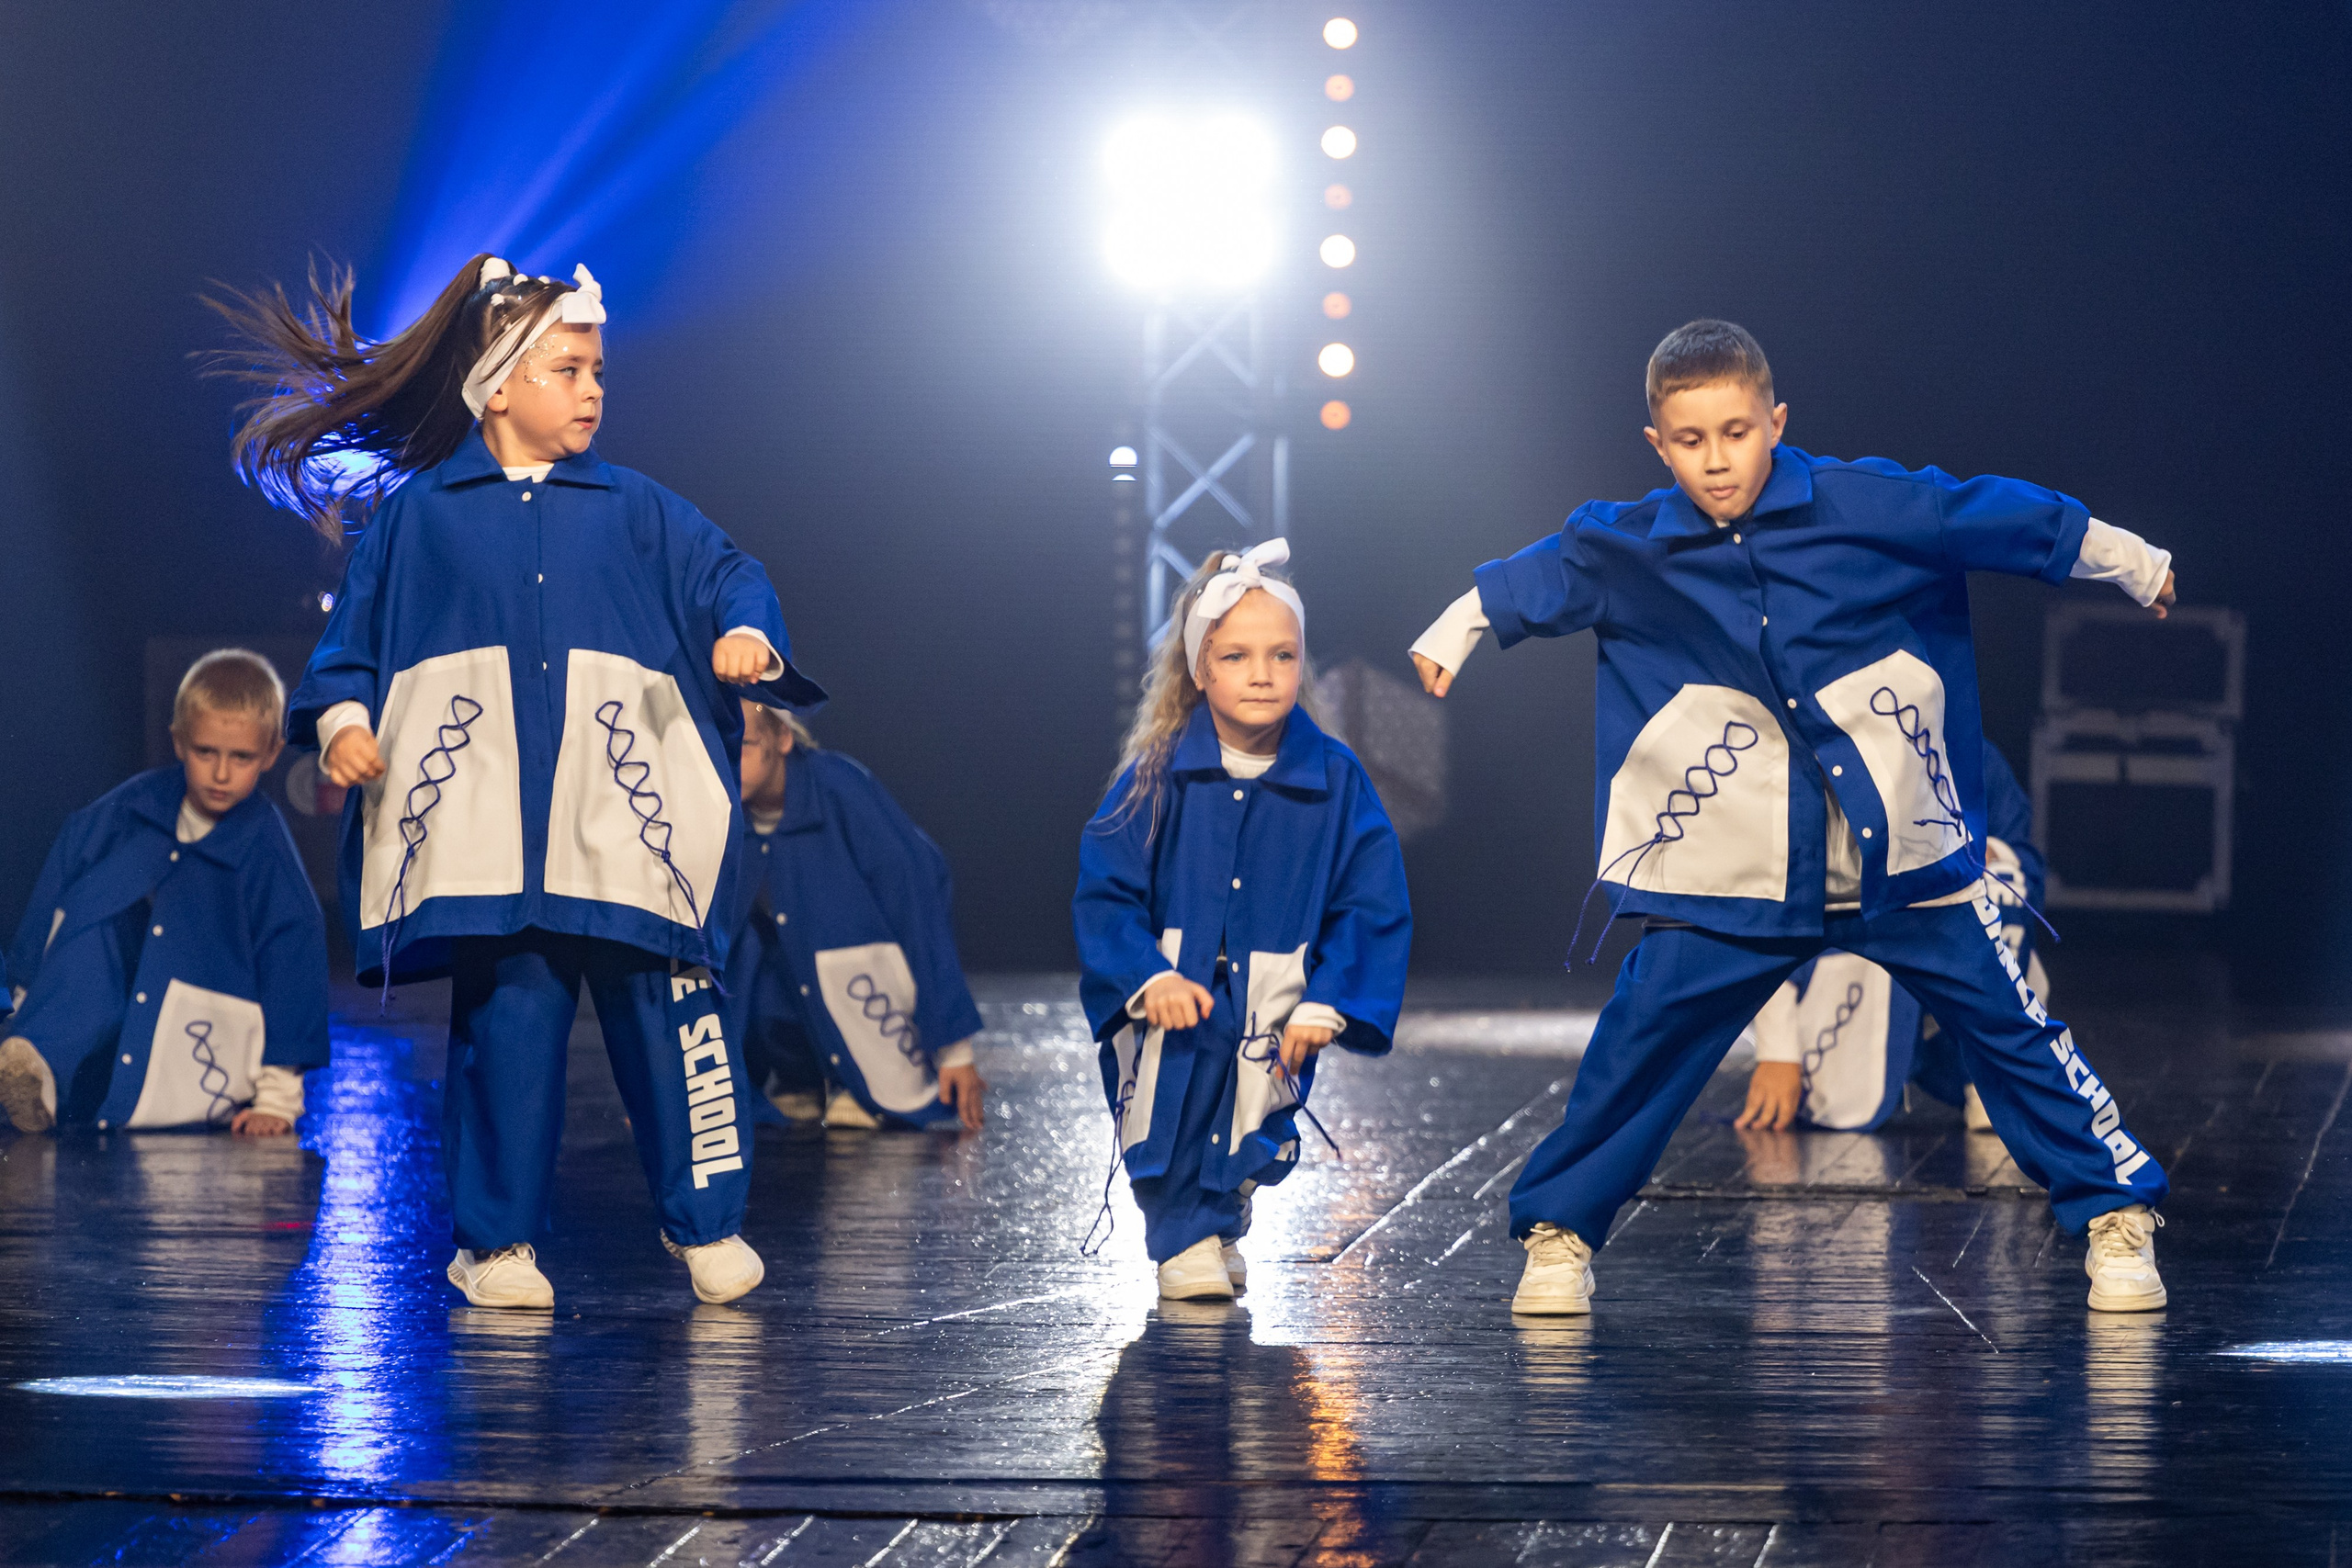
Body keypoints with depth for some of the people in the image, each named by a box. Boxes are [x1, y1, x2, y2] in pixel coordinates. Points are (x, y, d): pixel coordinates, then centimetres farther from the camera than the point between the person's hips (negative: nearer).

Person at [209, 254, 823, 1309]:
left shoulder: (632, 511, 15)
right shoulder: (415, 516, 11)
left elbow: (727, 573, 11)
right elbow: (356, 635, 14)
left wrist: (748, 635, -11)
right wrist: (342, 717, -4)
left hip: (625, 826, 1)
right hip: (485, 827, -1)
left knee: (662, 1014, -3)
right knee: (508, 1017, -4)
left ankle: (705, 1221, 9)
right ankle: (497, 1240, 7)